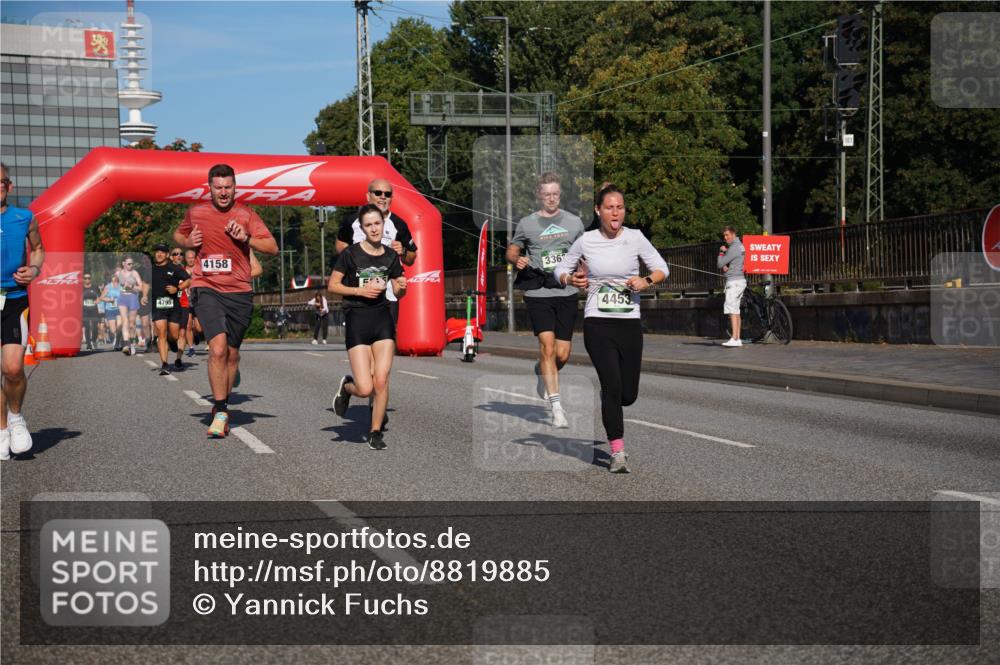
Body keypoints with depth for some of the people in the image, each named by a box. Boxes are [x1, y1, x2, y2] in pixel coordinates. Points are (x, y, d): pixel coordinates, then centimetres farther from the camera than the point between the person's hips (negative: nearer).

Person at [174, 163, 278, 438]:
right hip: (207, 289, -1)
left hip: (239, 292, 2)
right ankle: (220, 412, -11)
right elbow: (178, 234, 26)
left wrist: (246, 238, -18)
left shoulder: (246, 215, 3)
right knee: (218, 348, -19)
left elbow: (273, 247, -2)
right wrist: (188, 242, 3)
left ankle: (223, 405, 31)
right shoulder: (195, 213, 7)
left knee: (232, 353, 11)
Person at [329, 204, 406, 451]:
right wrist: (361, 291, -13)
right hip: (357, 319, -3)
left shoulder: (391, 256, 6)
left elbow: (398, 293, 15)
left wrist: (402, 288, -8)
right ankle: (346, 387, 27)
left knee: (381, 382, -5)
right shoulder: (350, 254, -6)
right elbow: (332, 286, -1)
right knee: (365, 389, -10)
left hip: (383, 319, 3)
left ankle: (375, 432, 14)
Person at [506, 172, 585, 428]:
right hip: (537, 294, -2)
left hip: (567, 293, 2)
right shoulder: (527, 224, 3)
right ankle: (557, 407, -9)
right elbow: (511, 251, 12)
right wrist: (517, 260, -10)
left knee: (562, 354, 3)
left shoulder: (574, 222, 9)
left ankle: (541, 371, 39)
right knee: (547, 346, -14)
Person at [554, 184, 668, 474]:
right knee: (612, 386, -12)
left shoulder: (635, 237, 0)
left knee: (628, 395, 4)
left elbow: (661, 268, 6)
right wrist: (571, 279, -11)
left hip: (630, 323, 2)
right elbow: (561, 268, 11)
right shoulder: (586, 241, -1)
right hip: (597, 323, -2)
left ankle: (609, 402, 42)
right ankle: (618, 453, -1)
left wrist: (647, 281, -14)